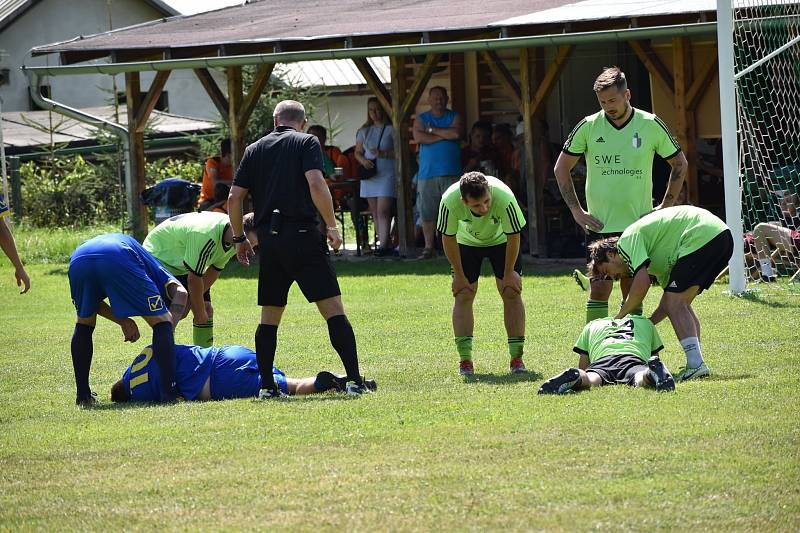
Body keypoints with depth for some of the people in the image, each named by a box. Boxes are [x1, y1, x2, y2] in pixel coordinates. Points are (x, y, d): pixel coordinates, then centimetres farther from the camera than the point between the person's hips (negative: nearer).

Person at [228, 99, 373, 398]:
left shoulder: (255, 150, 15)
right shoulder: (307, 143, 2)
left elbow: (234, 198, 11)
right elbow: (316, 184, -14)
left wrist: (240, 238, 21)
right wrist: (332, 226, -9)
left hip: (268, 239, 4)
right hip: (303, 234, -4)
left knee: (269, 316, 14)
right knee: (333, 308, -5)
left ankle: (266, 385, 9)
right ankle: (354, 379, -13)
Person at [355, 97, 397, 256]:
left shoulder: (391, 129, -1)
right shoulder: (364, 131, 15)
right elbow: (358, 152, 17)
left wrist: (383, 154, -18)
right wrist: (363, 160, -4)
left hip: (387, 174, -6)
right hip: (369, 175, 6)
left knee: (383, 211, -15)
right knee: (375, 213, 5)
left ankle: (383, 245, -18)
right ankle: (387, 245, 10)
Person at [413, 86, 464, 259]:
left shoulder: (454, 117, 10)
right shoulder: (421, 119, 11)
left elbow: (456, 133, -10)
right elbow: (418, 137, -8)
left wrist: (433, 130, -3)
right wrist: (444, 135, -6)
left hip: (451, 173, -1)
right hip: (427, 173, 1)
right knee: (427, 213, -1)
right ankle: (429, 247, 6)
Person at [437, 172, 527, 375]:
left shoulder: (504, 197, -39)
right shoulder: (450, 201, -37)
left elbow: (513, 237, -23)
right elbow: (448, 239, -19)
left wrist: (508, 274, -14)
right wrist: (459, 275, -12)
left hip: (500, 240, 0)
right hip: (466, 242, 1)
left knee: (511, 293, -9)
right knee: (463, 295, -9)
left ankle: (517, 358, -2)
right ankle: (465, 360, -5)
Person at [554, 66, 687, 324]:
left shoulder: (651, 125, -1)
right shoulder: (588, 127, -1)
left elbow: (680, 164, 12)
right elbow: (561, 168, 9)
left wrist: (665, 206, 5)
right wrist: (576, 210, 2)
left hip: (638, 225, 0)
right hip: (599, 226, 0)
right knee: (599, 290, -6)